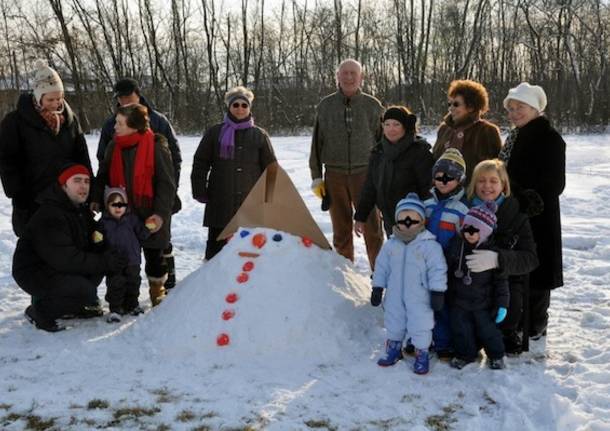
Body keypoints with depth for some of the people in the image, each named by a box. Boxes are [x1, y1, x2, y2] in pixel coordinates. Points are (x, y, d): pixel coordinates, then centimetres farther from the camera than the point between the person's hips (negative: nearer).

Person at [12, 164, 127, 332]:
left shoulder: (81, 210, 6)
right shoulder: (48, 217, -25)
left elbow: (92, 244, 8)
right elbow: (65, 259, -30)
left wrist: (107, 254, -15)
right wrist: (104, 261, -27)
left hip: (59, 267, 10)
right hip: (34, 274, -9)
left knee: (102, 260, -4)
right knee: (87, 291, -26)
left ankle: (73, 305, 9)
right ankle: (39, 310, -6)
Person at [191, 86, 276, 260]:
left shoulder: (259, 135, 7)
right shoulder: (215, 133, 5)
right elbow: (200, 163, 7)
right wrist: (200, 191, 1)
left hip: (251, 203, 1)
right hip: (220, 203, -1)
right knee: (216, 243, 4)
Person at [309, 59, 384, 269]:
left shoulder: (372, 106, 3)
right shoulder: (326, 106, 6)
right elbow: (316, 143, 9)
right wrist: (316, 177, 4)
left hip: (364, 173, -1)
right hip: (334, 174, 2)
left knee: (372, 227, -4)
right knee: (341, 229, 9)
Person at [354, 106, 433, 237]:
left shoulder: (419, 152, -11)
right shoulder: (378, 152, 7)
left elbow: (428, 188, -14)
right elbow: (369, 187, 13)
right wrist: (360, 217, 13)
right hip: (390, 222, 6)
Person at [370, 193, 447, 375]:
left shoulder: (430, 246, -14)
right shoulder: (390, 245, -3)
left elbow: (437, 270, -11)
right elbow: (381, 268, 5)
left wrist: (437, 292, -13)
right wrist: (377, 289, 6)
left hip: (419, 298, -4)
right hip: (395, 296, 4)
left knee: (420, 326, 5)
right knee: (394, 322, 18)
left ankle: (421, 354, 23)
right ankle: (394, 348, 37)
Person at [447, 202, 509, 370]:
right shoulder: (456, 243, -6)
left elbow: (501, 280, -10)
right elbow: (447, 271, 6)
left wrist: (502, 304, -12)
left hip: (483, 303, -3)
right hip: (459, 301, 3)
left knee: (487, 330, 10)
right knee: (461, 330, 12)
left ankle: (496, 355, 33)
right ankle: (465, 354, 34)